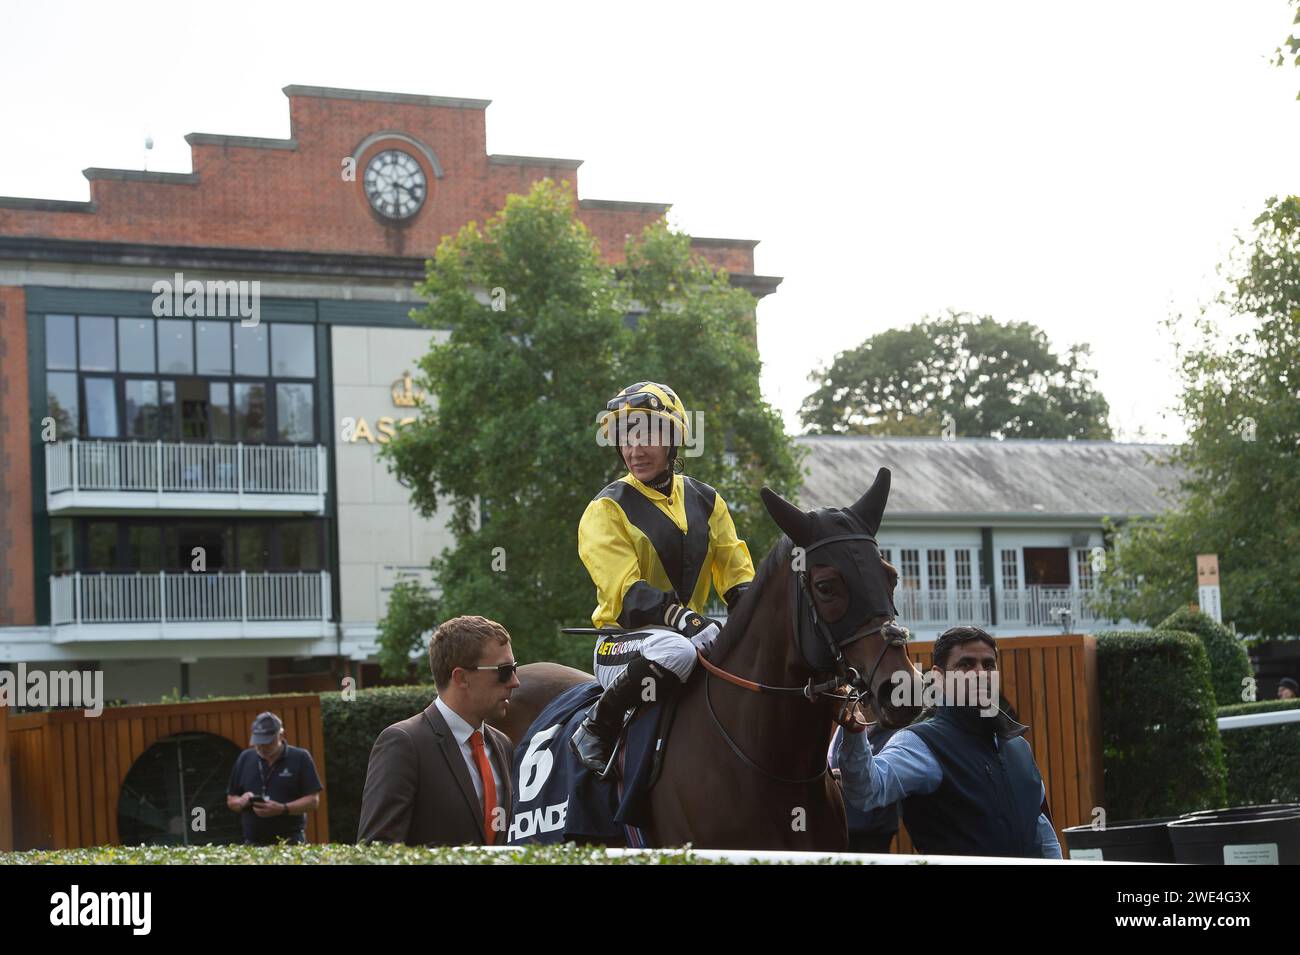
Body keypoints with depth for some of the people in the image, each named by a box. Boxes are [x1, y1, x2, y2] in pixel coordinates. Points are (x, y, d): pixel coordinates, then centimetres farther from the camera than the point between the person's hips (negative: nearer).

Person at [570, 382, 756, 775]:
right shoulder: (608, 509, -5)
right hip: (627, 642, -6)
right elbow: (628, 595, -16)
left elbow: (738, 578, 11)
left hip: (688, 629, 6)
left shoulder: (706, 501, 11)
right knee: (677, 651, -38)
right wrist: (688, 621, -32)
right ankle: (596, 728, -19)